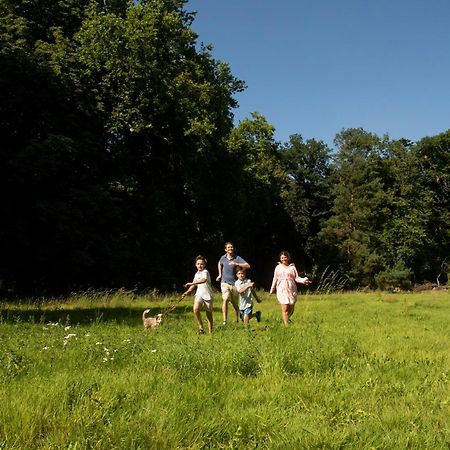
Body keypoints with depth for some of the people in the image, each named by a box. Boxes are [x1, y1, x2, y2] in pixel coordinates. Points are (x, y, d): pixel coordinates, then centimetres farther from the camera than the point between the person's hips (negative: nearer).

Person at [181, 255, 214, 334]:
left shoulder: (205, 272, -10)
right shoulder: (197, 274, 14)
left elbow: (204, 280, -33)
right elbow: (194, 285, 27)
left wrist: (191, 283, -38)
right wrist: (187, 292, 16)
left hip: (207, 295, -5)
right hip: (199, 294, 5)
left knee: (209, 314, 4)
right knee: (195, 309, -23)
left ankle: (210, 331, 18)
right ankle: (201, 327, -12)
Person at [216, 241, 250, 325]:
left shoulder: (237, 258, -4)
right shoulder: (223, 258, 5)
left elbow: (247, 266, -16)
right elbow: (219, 263, 30)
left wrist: (236, 264, -23)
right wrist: (220, 274, 21)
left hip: (234, 283, 0)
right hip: (225, 282, 0)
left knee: (235, 303, 9)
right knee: (225, 300, -18)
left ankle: (237, 321, 27)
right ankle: (224, 321, -22)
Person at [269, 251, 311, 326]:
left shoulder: (292, 267, 6)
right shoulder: (278, 268, 8)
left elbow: (297, 278, 2)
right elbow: (275, 279, 15)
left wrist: (304, 280, -17)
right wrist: (272, 290, 20)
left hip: (291, 290, 1)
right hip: (282, 290, -1)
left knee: (291, 308, 6)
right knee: (285, 308, -11)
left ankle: (286, 319, 34)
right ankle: (286, 325, -9)